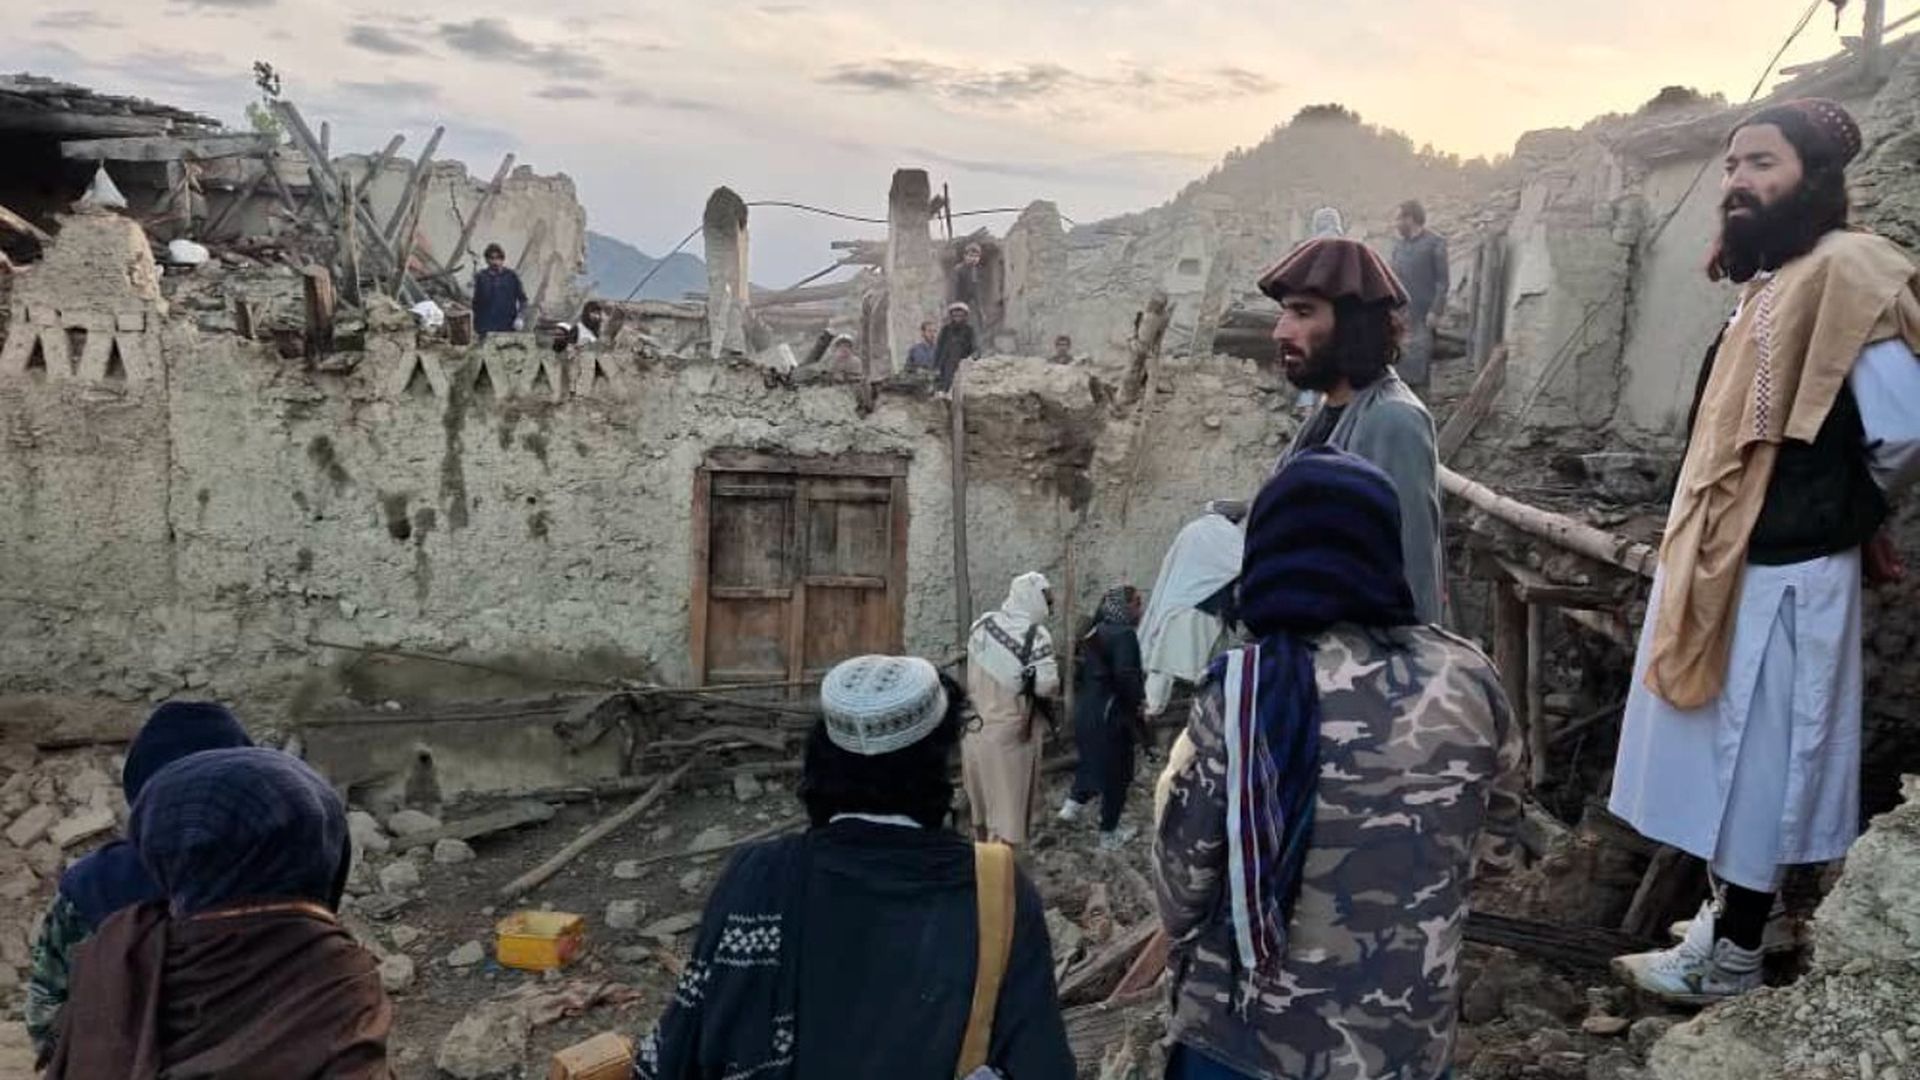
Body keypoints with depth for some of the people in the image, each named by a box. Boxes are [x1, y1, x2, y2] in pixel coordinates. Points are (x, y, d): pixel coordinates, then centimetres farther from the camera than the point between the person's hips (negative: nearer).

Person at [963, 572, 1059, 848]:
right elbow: (1047, 687, -20)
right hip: (1009, 732, -6)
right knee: (1008, 806, 6)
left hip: (975, 727, 6)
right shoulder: (1036, 636, -17)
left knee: (982, 800, 20)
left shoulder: (982, 625, 2)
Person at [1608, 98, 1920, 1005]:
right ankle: (1725, 924, 33)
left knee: (1756, 767, 4)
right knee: (1731, 762, 18)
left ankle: (1731, 961, 17)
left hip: (1778, 579, -9)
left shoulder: (1841, 271, -18)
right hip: (1727, 566, 9)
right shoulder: (1772, 281, 11)